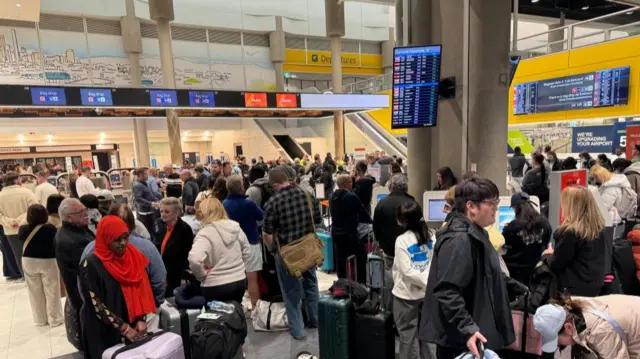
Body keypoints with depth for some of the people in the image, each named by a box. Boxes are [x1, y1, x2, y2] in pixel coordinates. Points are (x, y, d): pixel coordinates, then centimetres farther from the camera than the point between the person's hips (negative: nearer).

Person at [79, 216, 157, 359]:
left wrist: (141, 319, -8)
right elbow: (96, 304, -14)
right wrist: (123, 327, -17)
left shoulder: (134, 257, -1)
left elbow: (142, 291, 3)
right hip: (103, 332, -4)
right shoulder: (91, 265, -14)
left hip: (133, 327, 4)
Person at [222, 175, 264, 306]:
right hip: (250, 244, -5)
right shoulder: (248, 203, -21)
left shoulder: (224, 204, -5)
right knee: (252, 278, 1)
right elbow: (261, 216, -3)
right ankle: (256, 308, 8)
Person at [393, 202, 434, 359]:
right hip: (425, 291, 6)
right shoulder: (429, 237, 1)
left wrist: (427, 282, -14)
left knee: (408, 332, 8)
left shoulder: (402, 240, -18)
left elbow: (407, 271, -21)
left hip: (407, 293, -6)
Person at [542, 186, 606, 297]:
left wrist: (547, 255, 5)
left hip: (576, 288, -8)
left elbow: (555, 265, -16)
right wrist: (555, 253, 17)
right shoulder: (598, 227, 1)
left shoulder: (570, 232, -23)